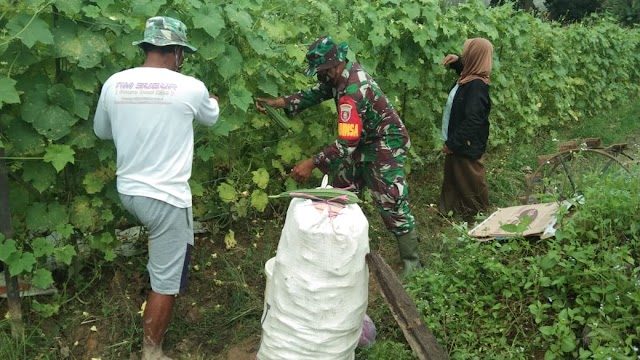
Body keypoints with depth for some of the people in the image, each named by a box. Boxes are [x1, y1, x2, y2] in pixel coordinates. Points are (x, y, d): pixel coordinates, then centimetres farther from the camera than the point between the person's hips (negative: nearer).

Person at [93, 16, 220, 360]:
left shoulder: (114, 83, -3)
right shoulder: (190, 87, -13)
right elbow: (211, 117, 11)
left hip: (128, 190, 6)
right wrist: (211, 99, 33)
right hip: (166, 197, -6)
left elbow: (101, 131, 14)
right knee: (165, 281, 7)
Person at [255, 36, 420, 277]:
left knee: (391, 204, -10)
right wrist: (279, 102, -3)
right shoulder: (345, 71, -6)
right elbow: (317, 92, 7)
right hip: (366, 142, 10)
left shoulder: (352, 93, -33)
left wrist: (312, 164, -35)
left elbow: (347, 144, -36)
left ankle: (411, 262, 0)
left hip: (387, 145, -10)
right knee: (340, 190, 14)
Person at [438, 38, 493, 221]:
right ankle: (451, 207, 38)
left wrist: (452, 143, -25)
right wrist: (456, 61, 8)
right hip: (459, 141, 10)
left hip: (466, 145, -10)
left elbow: (471, 121, -31)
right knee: (454, 175, 22)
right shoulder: (470, 77, 1)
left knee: (468, 179, 8)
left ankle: (475, 212, 26)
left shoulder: (477, 85, -27)